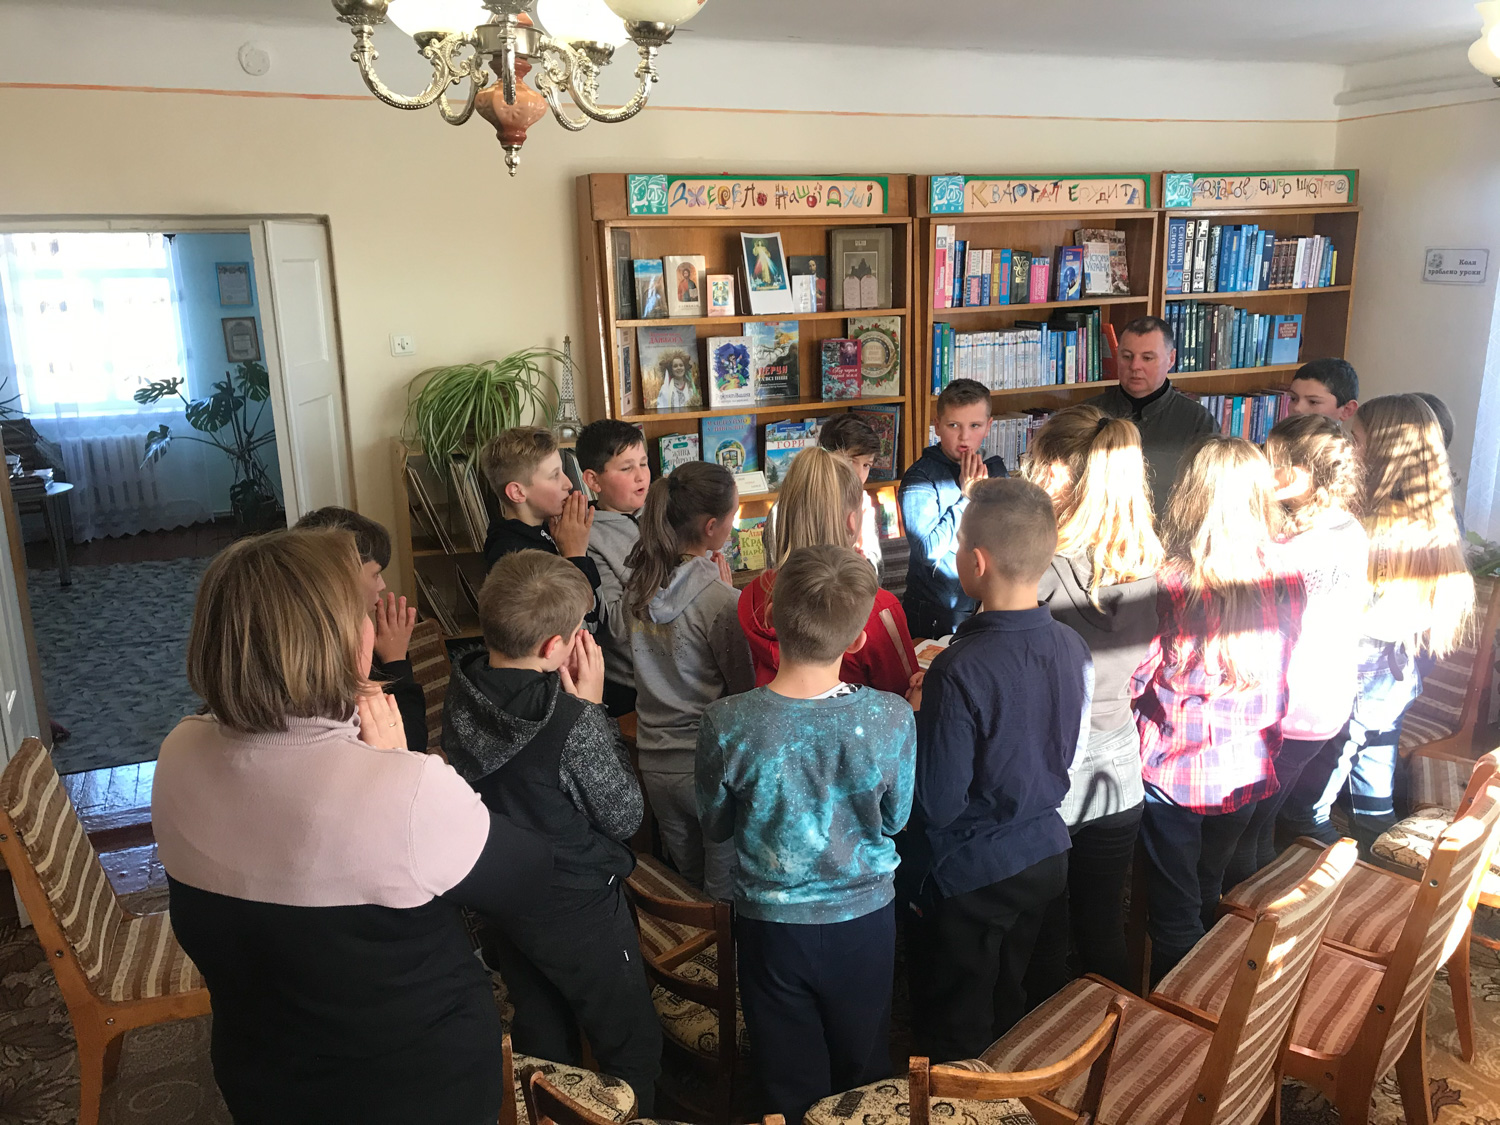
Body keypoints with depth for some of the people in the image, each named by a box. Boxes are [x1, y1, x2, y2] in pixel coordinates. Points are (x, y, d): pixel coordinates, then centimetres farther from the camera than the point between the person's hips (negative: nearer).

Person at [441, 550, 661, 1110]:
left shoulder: (461, 696, -11)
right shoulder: (572, 723, -31)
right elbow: (625, 815, -17)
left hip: (498, 899, 7)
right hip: (579, 911, -7)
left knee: (541, 1036, 26)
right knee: (631, 1045, 15)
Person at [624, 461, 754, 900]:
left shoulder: (639, 586, -3)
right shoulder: (721, 601, -23)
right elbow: (747, 690, -12)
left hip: (654, 761, 7)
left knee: (687, 879, 24)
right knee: (726, 891, 12)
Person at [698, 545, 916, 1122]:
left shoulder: (726, 723, -24)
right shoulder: (892, 718, -22)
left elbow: (715, 826, -6)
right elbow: (895, 819, -6)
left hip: (771, 924, -1)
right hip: (865, 920, 1)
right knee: (864, 1073, 26)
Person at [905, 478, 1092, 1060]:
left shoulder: (960, 672, -31)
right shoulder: (1072, 647, -8)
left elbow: (936, 805, -26)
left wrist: (918, 716, -11)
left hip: (966, 878, -7)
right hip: (1044, 856, 7)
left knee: (953, 1043, 15)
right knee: (1010, 1008, 29)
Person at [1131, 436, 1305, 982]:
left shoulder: (1169, 587, -25)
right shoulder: (1286, 582, -10)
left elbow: (1133, 678, -15)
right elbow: (1280, 680, 3)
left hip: (1174, 771, -5)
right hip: (1246, 772, 5)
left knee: (1174, 915, 13)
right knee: (1210, 896, 27)